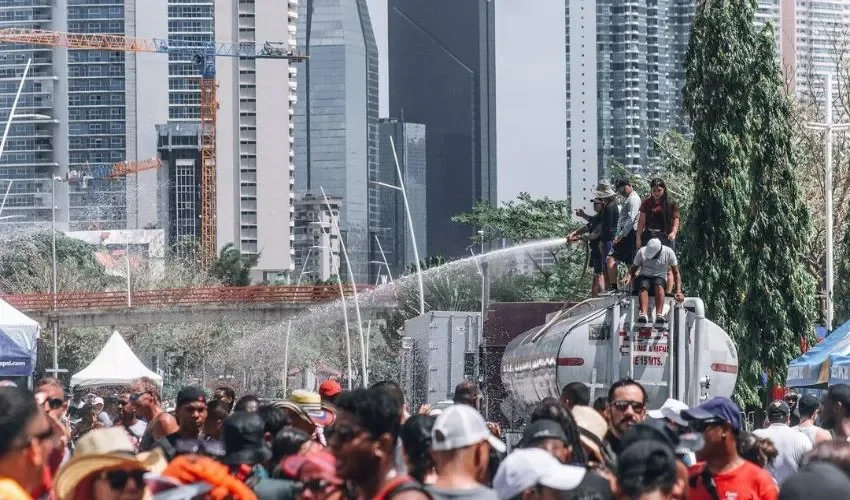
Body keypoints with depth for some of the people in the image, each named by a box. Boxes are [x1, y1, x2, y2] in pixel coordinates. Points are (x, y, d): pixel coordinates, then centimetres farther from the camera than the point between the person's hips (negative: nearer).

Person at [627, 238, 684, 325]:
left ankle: (659, 314, -54)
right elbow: (633, 268, 7)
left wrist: (679, 292, -8)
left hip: (660, 278, 0)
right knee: (643, 286, -36)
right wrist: (628, 278, -16)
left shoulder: (669, 253, -4)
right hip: (643, 278, 0)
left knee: (659, 285, -37)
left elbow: (676, 273, 3)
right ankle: (643, 314, -57)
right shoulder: (642, 252, -3)